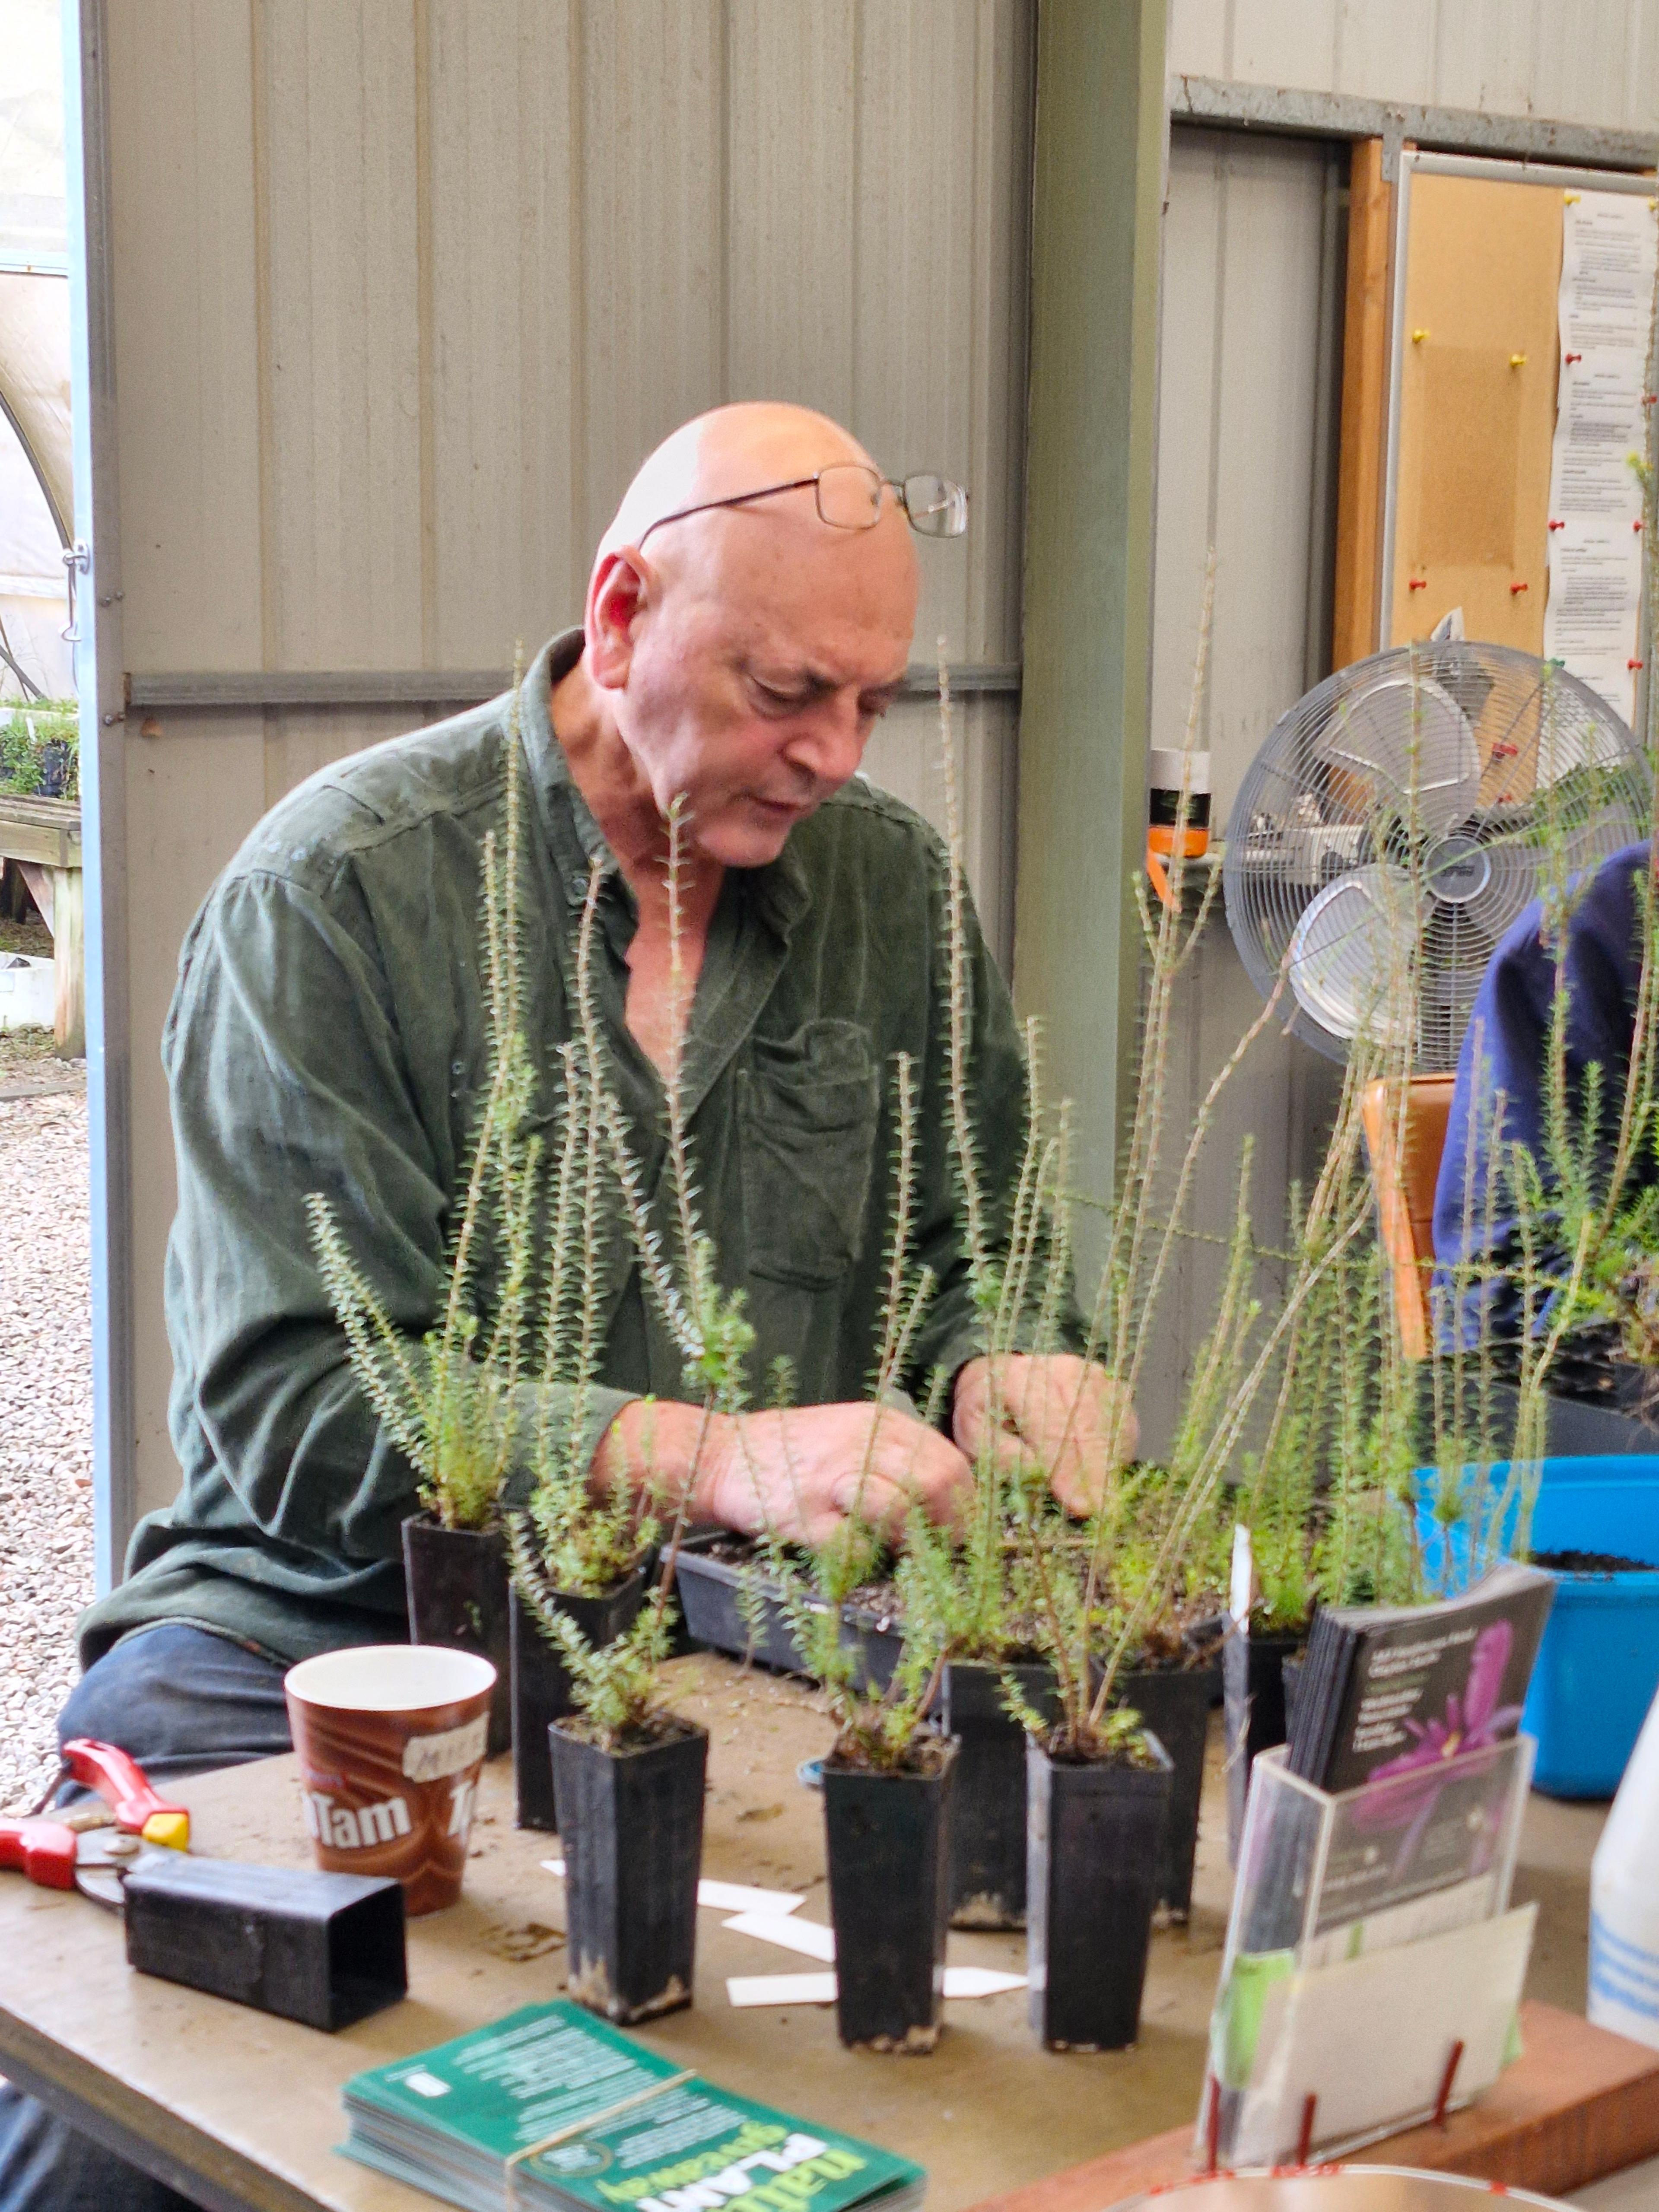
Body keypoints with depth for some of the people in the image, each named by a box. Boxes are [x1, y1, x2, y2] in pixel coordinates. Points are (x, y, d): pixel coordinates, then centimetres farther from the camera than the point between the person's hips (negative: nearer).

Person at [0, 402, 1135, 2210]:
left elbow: (974, 1255, 18)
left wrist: (997, 1372, -7)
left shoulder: (889, 880, 9)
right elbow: (294, 1404, -15)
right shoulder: (338, 888, -8)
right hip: (342, 1620, -4)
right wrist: (715, 1460, -26)